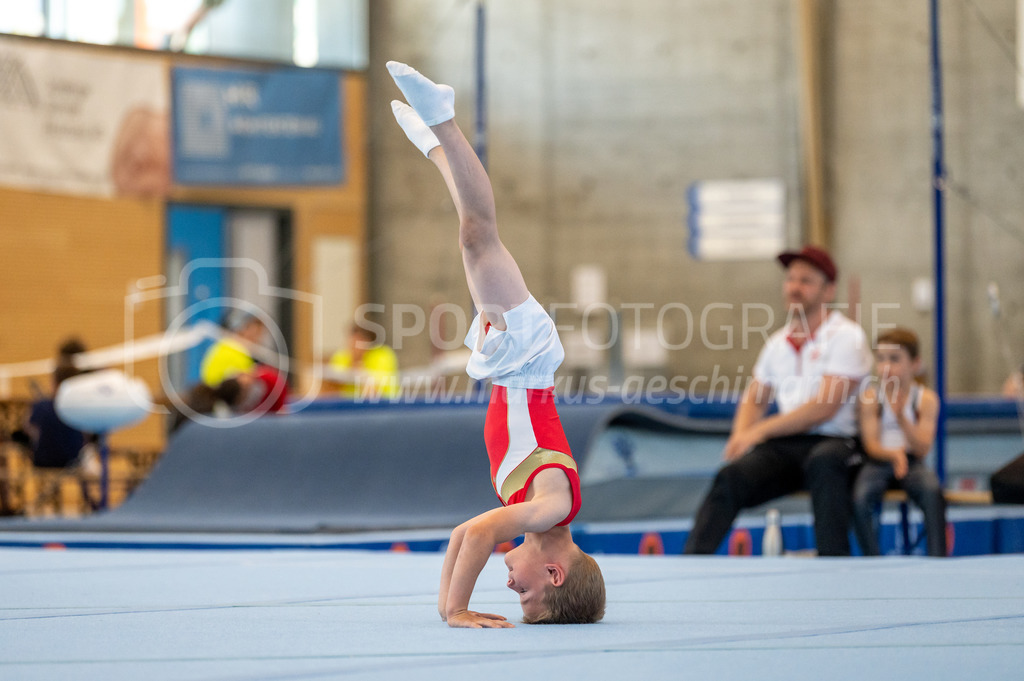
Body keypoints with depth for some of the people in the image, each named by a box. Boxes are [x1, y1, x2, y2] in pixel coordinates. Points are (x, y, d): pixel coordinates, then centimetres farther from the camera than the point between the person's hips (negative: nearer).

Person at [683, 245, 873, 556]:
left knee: (824, 463, -40)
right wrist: (740, 437, 2)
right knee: (732, 476, -23)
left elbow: (826, 406, -12)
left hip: (833, 441, -5)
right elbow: (755, 399, 26)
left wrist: (762, 430, -11)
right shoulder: (779, 342, 20)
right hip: (784, 448, 5)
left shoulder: (845, 336, -2)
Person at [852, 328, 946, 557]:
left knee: (932, 490, -32)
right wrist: (893, 453, -30)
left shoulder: (926, 398, -2)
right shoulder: (871, 397, -1)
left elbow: (923, 449, -10)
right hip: (879, 462, 0)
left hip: (911, 463, 0)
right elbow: (872, 446, -8)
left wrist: (901, 417, -24)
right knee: (861, 497, -30)